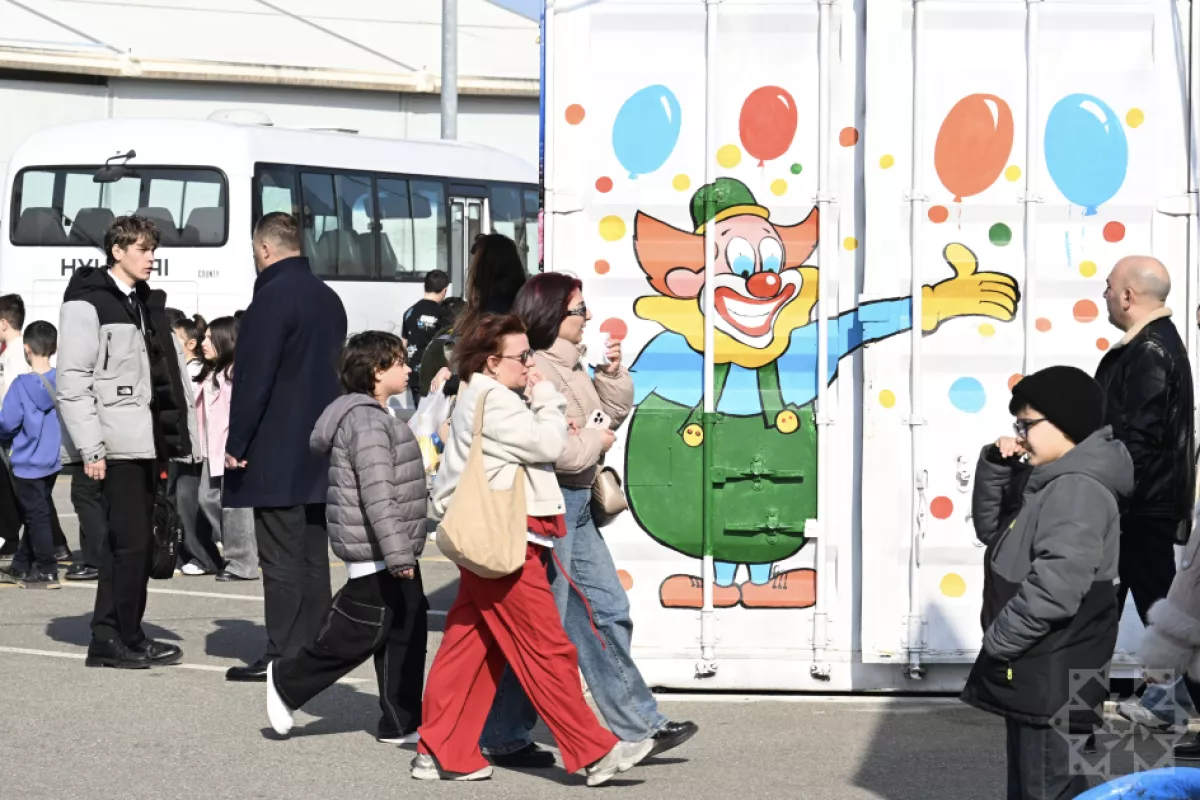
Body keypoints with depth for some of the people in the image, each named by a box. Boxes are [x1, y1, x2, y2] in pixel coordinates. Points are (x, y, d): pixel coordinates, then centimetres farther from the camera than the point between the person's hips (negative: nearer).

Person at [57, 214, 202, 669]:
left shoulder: (149, 303, 18)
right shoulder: (87, 305, -5)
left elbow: (172, 371, 17)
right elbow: (72, 382, -10)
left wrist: (180, 436, 9)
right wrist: (91, 448, -15)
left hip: (149, 441, 8)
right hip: (118, 444, -8)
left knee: (127, 542, 11)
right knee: (132, 541, -8)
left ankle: (110, 639, 17)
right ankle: (126, 640, 0)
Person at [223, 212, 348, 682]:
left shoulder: (274, 295, -13)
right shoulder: (328, 298, 14)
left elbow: (255, 376, -17)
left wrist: (236, 444, -13)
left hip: (276, 455, -9)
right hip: (320, 451, 9)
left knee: (281, 557, -7)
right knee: (313, 556, 11)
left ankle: (283, 656, -7)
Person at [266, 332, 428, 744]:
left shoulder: (377, 417, 18)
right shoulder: (367, 423, -17)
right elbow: (378, 495, -25)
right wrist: (398, 554, -28)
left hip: (390, 554, 11)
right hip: (375, 555, -11)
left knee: (405, 632, 9)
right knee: (356, 633, -3)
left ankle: (401, 723, 13)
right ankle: (287, 682, 13)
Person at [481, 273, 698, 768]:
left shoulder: (570, 365, 13)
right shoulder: (532, 370, -18)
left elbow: (612, 414, 23)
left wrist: (612, 374, 4)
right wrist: (594, 443, -10)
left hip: (576, 504, 10)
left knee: (607, 609, 12)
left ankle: (638, 726, 19)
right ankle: (505, 739, 10)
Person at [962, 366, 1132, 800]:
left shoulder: (1078, 489, -18)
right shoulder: (1055, 484, 16)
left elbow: (1056, 585, -29)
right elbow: (992, 530, 27)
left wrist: (998, 642, -19)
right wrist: (995, 467, 10)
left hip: (1053, 686, -11)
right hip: (1032, 679, 11)